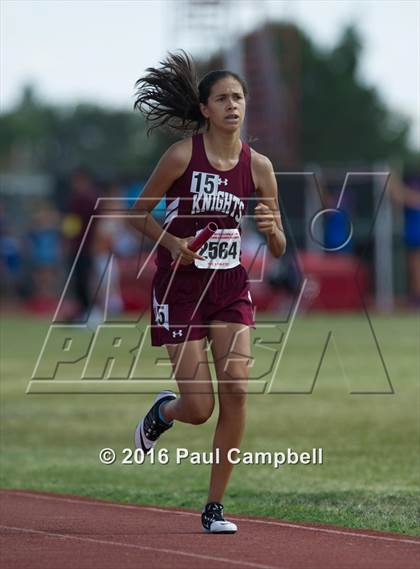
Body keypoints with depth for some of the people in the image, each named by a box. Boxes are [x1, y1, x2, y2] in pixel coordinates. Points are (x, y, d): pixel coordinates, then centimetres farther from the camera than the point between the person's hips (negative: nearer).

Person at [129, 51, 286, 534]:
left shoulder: (258, 166, -1)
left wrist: (272, 231, -18)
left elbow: (279, 250, 5)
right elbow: (139, 212, -1)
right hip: (181, 287, -3)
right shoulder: (182, 155, -11)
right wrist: (171, 241, -18)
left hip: (230, 286, 3)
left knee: (236, 388, -12)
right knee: (199, 408, -8)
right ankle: (162, 411, 32)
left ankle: (214, 507, 0)